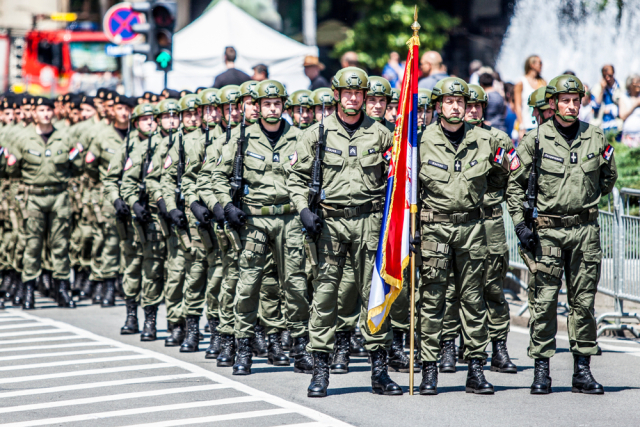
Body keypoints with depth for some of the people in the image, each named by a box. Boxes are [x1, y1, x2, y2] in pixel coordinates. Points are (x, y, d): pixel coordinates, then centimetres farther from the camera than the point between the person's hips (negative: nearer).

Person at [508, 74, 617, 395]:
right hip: (547, 232, -2)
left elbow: (609, 176, 20)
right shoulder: (536, 140, -2)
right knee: (543, 300, -2)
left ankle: (582, 370, 12)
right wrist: (520, 223, -3)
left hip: (585, 230, 2)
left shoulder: (596, 139, 4)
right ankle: (541, 370, 5)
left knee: (583, 301, 5)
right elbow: (514, 183, 3)